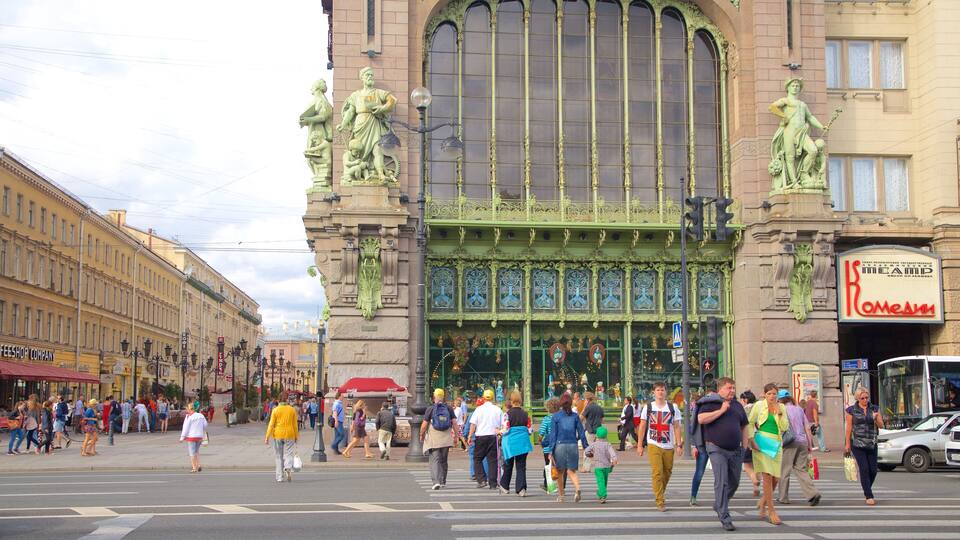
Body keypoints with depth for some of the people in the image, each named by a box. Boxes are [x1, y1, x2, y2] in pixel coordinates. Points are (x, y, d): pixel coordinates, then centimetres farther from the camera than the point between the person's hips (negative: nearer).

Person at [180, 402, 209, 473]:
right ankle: (198, 465, 10)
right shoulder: (201, 416, 4)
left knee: (192, 452, 2)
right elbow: (205, 425, 10)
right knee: (197, 451, 20)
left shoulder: (189, 417, -13)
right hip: (199, 436, 6)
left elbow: (185, 427, -12)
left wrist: (182, 437, -6)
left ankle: (194, 468, 3)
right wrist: (203, 435, 24)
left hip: (191, 436, -6)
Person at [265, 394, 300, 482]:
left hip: (278, 435, 0)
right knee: (289, 454, 4)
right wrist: (296, 436, 12)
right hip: (289, 435, 0)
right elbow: (295, 425, 3)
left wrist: (267, 437, -3)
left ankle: (280, 477, 11)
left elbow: (271, 424, -5)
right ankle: (288, 468, -26)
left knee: (279, 456, 10)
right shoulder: (292, 410, 0)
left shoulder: (275, 410, -2)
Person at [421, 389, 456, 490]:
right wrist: (455, 434, 8)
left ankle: (436, 481, -20)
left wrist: (421, 435, 7)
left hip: (433, 440, -4)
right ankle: (443, 481, 25)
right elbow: (454, 422, 1)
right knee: (444, 460, 17)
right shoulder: (449, 408, 4)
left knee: (434, 460, -4)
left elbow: (424, 424, -6)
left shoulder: (430, 409, -5)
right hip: (446, 439, 4)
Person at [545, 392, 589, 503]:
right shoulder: (575, 416, 2)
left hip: (560, 445, -1)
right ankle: (577, 489, -20)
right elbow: (581, 433, 2)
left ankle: (561, 496, 17)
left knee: (560, 472, 12)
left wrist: (551, 451, -3)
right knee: (572, 471, 7)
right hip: (573, 445, 1)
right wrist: (586, 447, 9)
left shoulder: (556, 417, -3)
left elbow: (553, 434, -5)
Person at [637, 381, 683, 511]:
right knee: (657, 473, -12)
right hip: (653, 445, -2)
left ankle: (660, 492, 38)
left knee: (667, 472, 12)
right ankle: (660, 502, -10)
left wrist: (679, 445, -4)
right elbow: (642, 426, 5)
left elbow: (677, 427, 3)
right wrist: (640, 445, 1)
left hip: (669, 446, 2)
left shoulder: (673, 408, 3)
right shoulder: (648, 407, 2)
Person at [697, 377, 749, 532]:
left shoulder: (737, 405, 15)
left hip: (735, 450, 6)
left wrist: (744, 447, 13)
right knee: (721, 483, -12)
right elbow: (701, 419, -17)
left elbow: (744, 427, 22)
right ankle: (725, 518, -10)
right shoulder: (711, 402, -3)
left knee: (734, 482, 12)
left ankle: (718, 505, 36)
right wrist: (721, 410, -16)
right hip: (717, 449, -6)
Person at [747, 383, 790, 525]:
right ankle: (771, 511, -4)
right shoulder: (759, 405, -1)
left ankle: (763, 502, 30)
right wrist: (752, 440, -8)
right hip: (762, 443, -4)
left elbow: (785, 428, 3)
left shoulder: (781, 407, 8)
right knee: (767, 476, -9)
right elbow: (749, 423, 2)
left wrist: (779, 413, -9)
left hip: (776, 444, 4)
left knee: (776, 478, 4)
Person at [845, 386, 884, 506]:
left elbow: (881, 426, 4)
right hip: (857, 444, -3)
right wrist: (847, 444, 0)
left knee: (873, 470, 4)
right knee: (864, 469, -9)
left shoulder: (874, 409, 7)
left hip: (872, 444, 3)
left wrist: (876, 419, -17)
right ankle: (869, 496, -6)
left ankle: (867, 490, 28)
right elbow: (849, 428, 0)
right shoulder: (851, 410, -1)